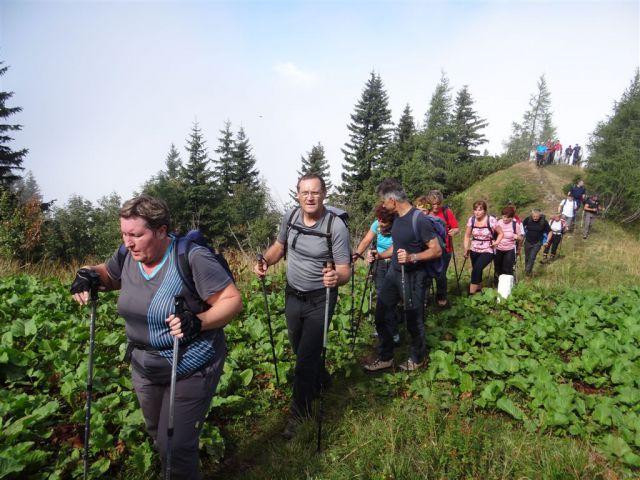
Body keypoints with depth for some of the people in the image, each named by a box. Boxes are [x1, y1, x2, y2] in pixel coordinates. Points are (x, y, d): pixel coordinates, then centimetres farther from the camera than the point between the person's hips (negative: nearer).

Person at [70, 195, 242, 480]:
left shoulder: (191, 257, -25)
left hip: (190, 369, -7)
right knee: (158, 435, 26)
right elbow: (107, 275, 16)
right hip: (144, 367, 7)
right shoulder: (128, 255, -6)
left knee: (176, 447, -1)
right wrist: (87, 275, -6)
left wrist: (198, 322, -39)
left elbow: (233, 300, -23)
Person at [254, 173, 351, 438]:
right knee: (299, 349, 22)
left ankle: (299, 414, 17)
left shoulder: (336, 226, -22)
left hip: (320, 300, -6)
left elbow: (345, 270, -22)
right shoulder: (290, 216, -7)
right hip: (292, 295, 6)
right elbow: (279, 246, 10)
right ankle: (321, 380, 52)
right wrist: (265, 262, -10)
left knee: (306, 357, -2)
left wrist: (336, 277, -45)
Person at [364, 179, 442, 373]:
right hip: (393, 273, 8)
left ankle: (417, 359, 29)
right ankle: (385, 358, 23)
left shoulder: (419, 219, -20)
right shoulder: (397, 218, 5)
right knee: (382, 315, 9)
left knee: (413, 320, 7)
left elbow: (436, 250, -18)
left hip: (412, 277, -8)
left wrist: (412, 257, -30)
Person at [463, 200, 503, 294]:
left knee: (477, 269, -23)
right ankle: (478, 290, 37)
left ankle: (471, 294, -17)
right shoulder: (471, 219, -4)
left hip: (487, 251, -4)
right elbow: (467, 236, 4)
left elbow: (501, 233, -1)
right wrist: (466, 249, -3)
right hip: (474, 251, 4)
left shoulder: (491, 220, -14)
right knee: (477, 270, 12)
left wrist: (496, 242, -16)